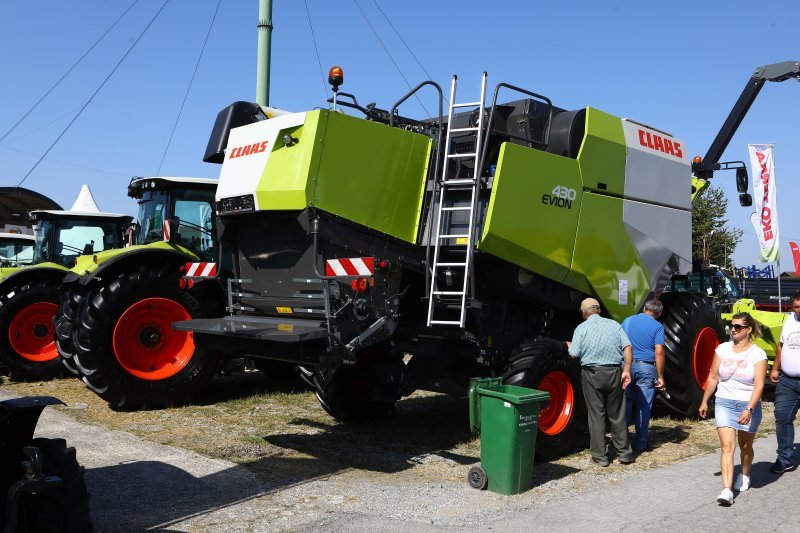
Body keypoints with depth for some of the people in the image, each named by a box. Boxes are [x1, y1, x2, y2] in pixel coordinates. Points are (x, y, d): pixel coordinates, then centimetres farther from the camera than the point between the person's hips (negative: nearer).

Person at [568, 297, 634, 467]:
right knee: (617, 414, 13)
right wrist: (626, 370, -3)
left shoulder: (581, 328, -4)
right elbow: (627, 347, -2)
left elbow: (574, 354, -10)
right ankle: (624, 453, 19)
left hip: (592, 374, -3)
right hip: (614, 373, 3)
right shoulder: (613, 325, 6)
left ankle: (600, 456, 8)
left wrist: (569, 346, 11)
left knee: (596, 415, 4)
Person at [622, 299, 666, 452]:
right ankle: (640, 444, 11)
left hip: (626, 366, 3)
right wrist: (660, 377, -5)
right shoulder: (657, 326, -2)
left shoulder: (627, 321, 10)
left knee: (625, 404, 12)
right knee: (644, 407, 6)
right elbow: (659, 353, -9)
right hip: (646, 368, -3)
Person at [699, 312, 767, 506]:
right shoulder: (723, 349, 0)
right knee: (727, 446, -10)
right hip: (724, 403, 1)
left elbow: (759, 385, -16)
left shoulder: (758, 354, -9)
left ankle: (745, 476, 44)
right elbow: (713, 378, 8)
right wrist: (704, 402, 10)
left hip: (749, 405, -1)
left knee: (745, 445, 17)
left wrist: (749, 409, -27)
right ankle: (727, 490, -14)